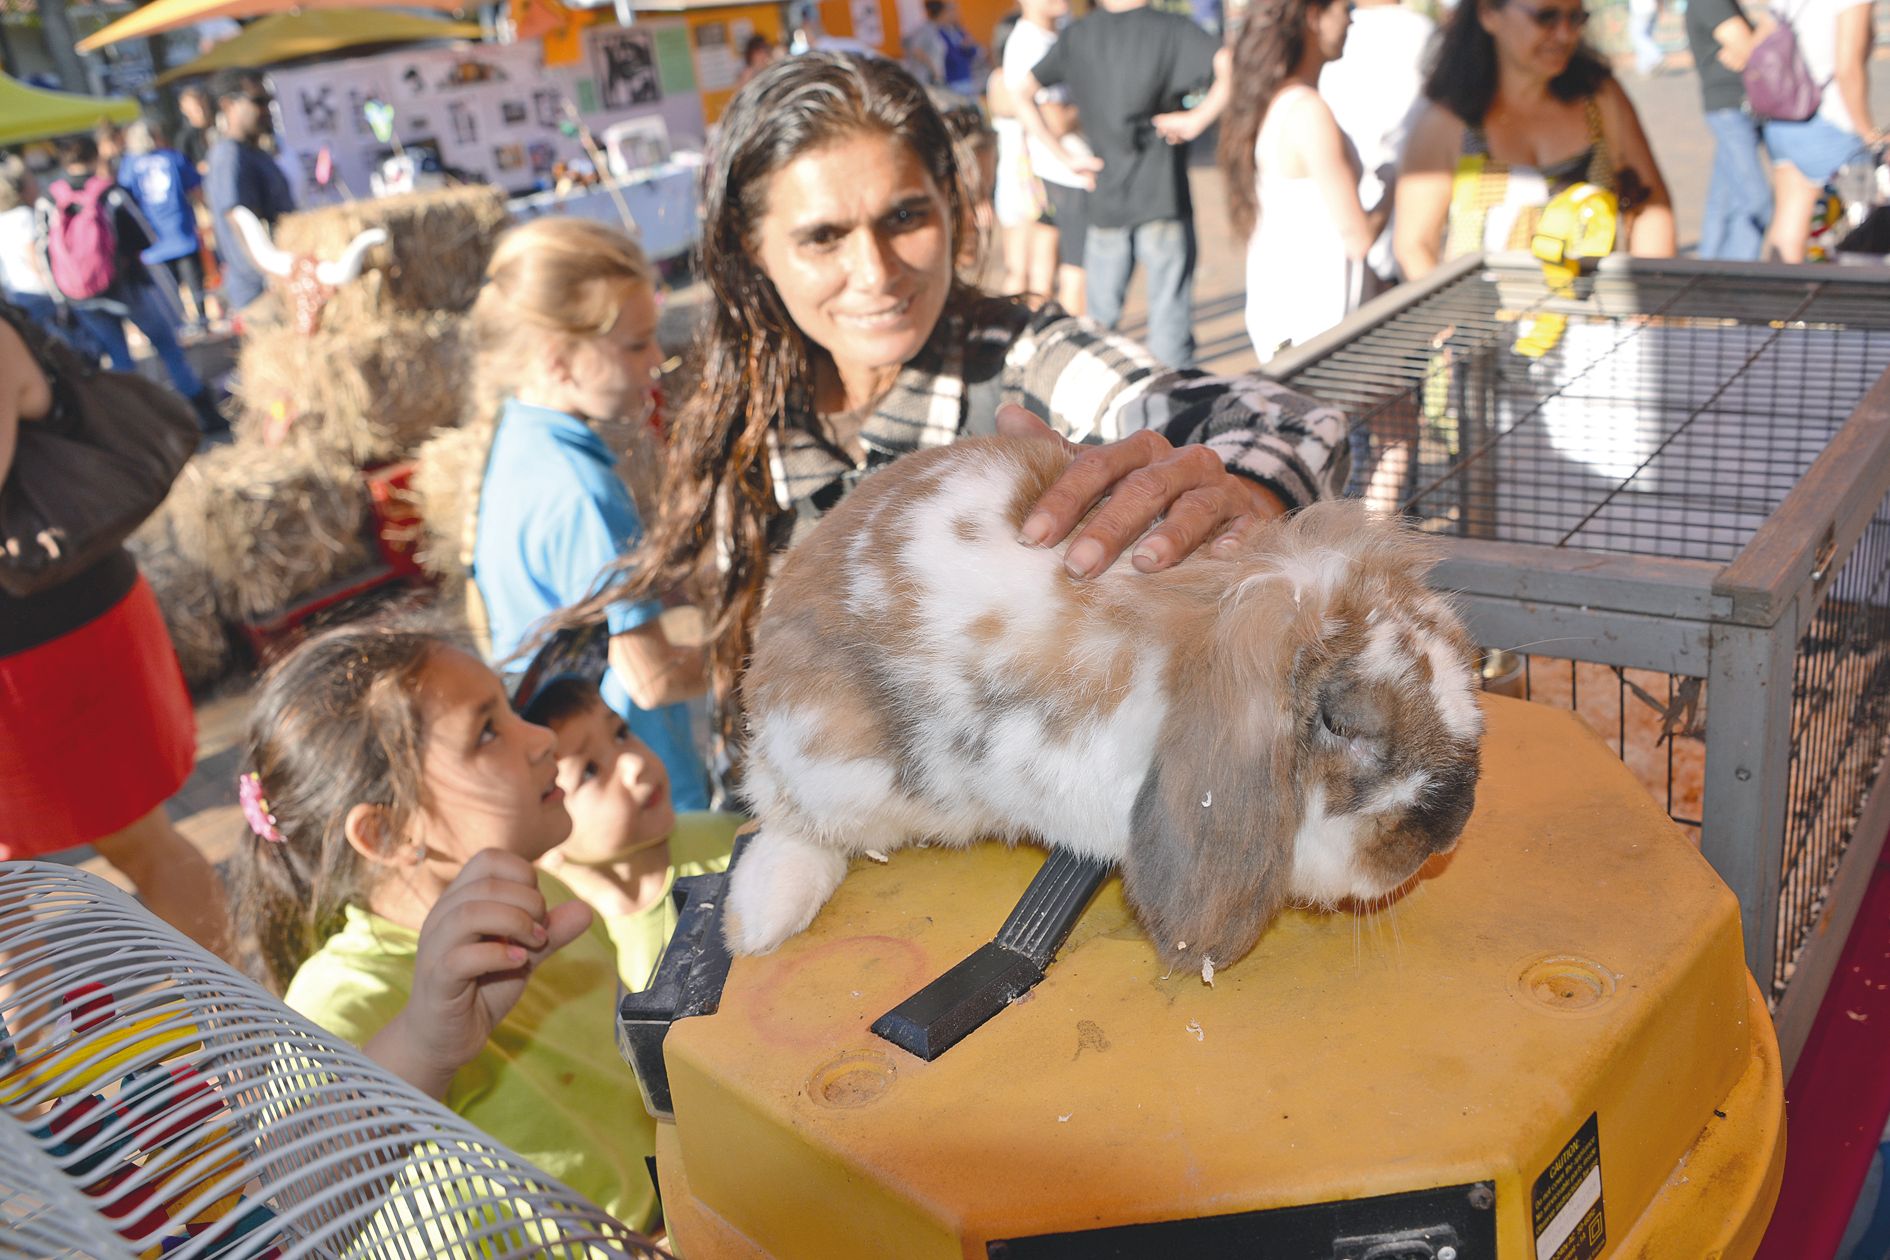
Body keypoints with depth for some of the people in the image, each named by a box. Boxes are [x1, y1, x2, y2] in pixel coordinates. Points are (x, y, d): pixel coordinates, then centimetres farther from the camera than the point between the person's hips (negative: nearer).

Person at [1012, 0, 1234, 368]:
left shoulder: (1078, 34, 7)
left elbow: (1021, 93, 11)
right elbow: (1232, 67, -21)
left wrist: (1065, 155, 7)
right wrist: (1198, 118, -10)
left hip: (1104, 203, 4)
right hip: (1163, 200, -3)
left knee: (1098, 323, 15)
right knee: (1170, 328, 1)